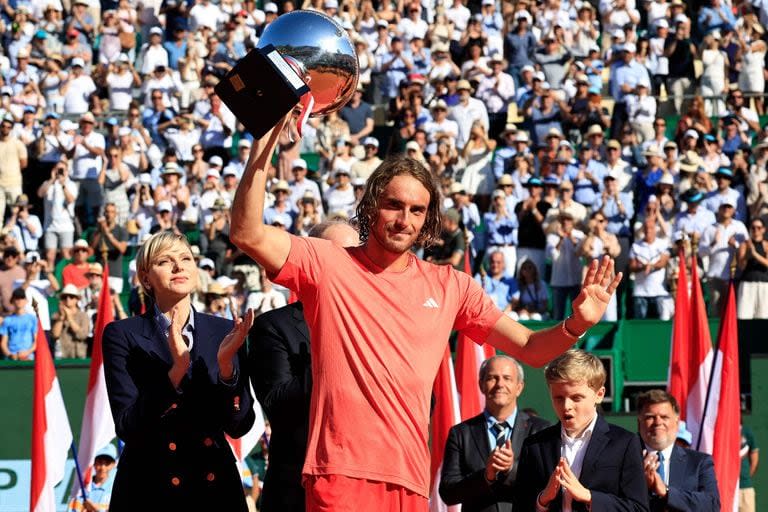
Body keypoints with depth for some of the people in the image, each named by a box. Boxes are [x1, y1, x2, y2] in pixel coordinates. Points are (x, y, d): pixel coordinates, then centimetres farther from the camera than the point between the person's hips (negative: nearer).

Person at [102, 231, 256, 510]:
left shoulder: (224, 332, 4)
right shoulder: (123, 335, -3)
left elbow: (239, 426, 0)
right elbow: (127, 428, -11)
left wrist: (226, 365, -15)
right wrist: (177, 370, -21)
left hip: (215, 487, 2)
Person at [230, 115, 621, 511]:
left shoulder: (450, 286, 14)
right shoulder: (326, 265, 4)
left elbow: (529, 348, 13)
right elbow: (247, 234, -10)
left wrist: (576, 324, -8)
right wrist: (265, 142, -18)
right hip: (341, 476, -4)